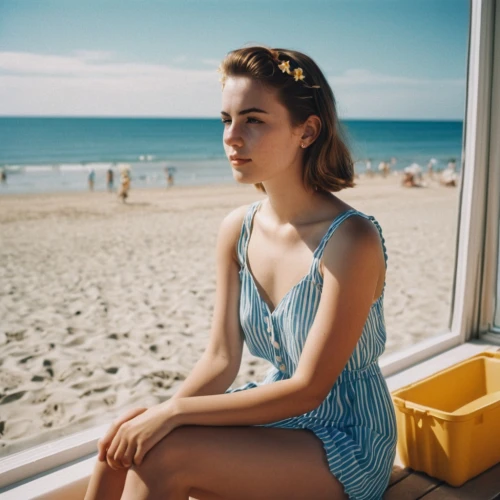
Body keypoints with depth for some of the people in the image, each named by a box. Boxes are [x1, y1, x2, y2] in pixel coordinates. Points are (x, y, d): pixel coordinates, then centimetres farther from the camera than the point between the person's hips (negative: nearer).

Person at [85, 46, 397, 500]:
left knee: (163, 454, -24)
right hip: (277, 416, 6)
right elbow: (221, 360, 0)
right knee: (124, 440, -15)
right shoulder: (238, 230, -3)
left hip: (344, 446, -5)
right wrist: (158, 415, -17)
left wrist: (174, 413, -23)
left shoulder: (350, 240, -23)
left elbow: (307, 389, -22)